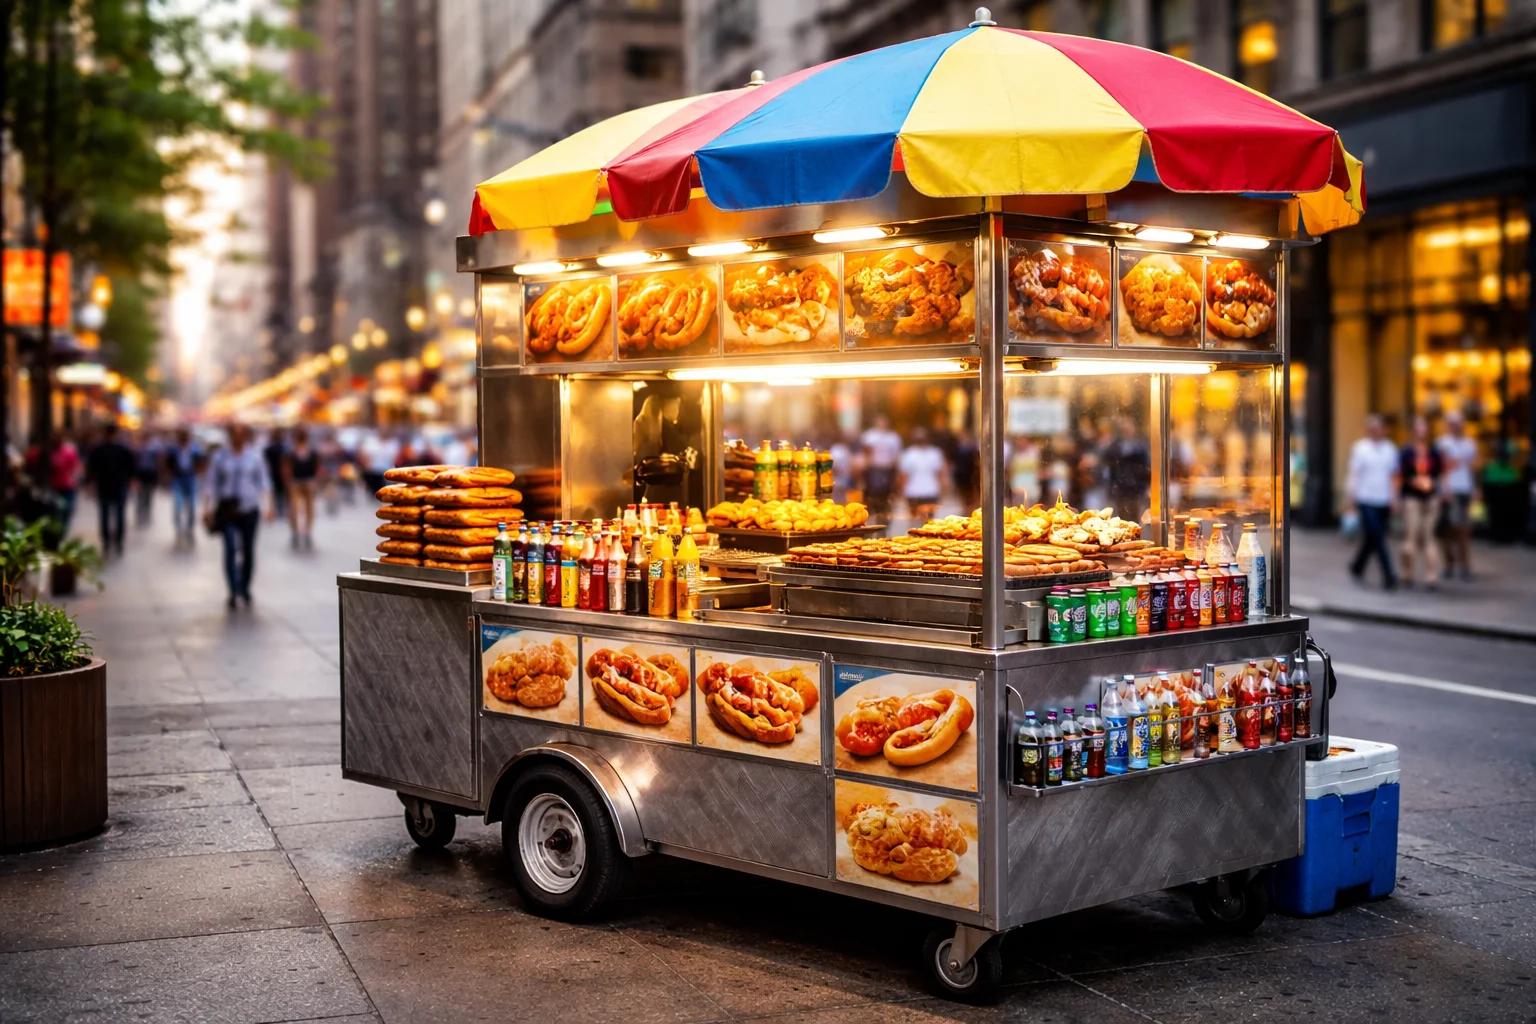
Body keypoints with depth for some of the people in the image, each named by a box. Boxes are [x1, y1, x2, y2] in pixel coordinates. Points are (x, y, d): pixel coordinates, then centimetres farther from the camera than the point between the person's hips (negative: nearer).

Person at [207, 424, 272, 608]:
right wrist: (208, 508, -5)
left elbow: (264, 481, 5)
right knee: (230, 548, -13)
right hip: (227, 509, -1)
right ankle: (233, 591, -15)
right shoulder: (220, 456, 3)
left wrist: (271, 505, -3)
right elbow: (212, 483, 4)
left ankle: (245, 589, 21)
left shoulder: (256, 455, 4)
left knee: (248, 550, 7)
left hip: (249, 509, 1)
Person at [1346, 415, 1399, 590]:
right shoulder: (1359, 448, -2)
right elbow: (1353, 475, -2)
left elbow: (1393, 477, 14)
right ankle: (1388, 576, -9)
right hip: (1366, 500, -4)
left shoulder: (1390, 449, 10)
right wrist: (1350, 498, -8)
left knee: (1372, 538, 11)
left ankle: (1357, 566, 32)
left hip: (1384, 501, 4)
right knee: (1377, 539, -9)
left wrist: (1394, 499, 8)